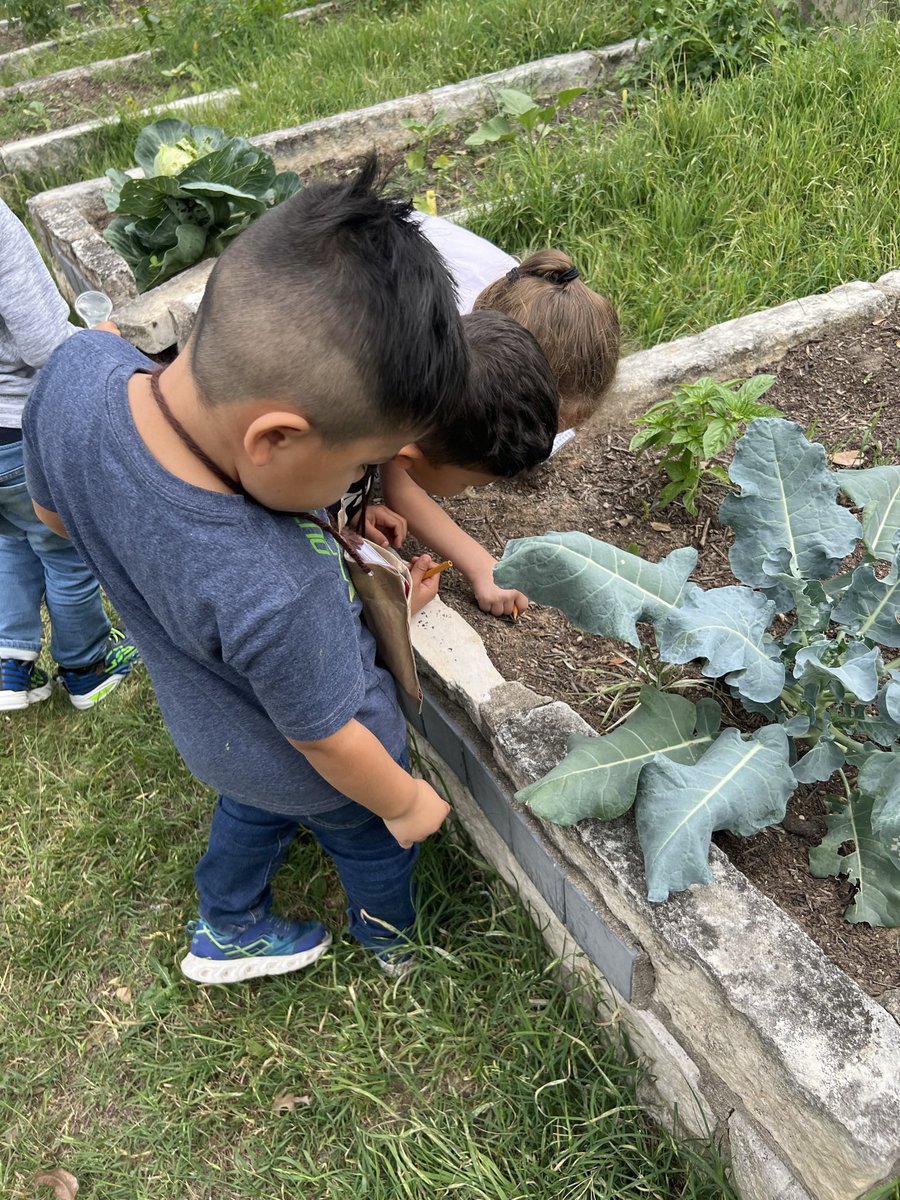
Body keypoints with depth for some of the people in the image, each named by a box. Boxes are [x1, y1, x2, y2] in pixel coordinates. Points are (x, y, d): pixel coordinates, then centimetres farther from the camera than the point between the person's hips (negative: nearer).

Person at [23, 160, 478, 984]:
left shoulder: (81, 368, -31)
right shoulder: (272, 596, -48)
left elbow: (53, 510, -7)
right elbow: (326, 739, -27)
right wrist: (406, 804, -6)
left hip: (207, 724, 5)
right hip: (307, 769, -5)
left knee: (252, 809, 37)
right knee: (374, 843, 29)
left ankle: (226, 931, 65)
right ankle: (397, 941, 62)